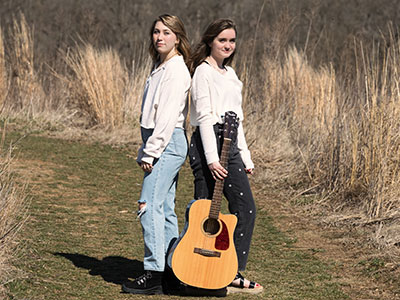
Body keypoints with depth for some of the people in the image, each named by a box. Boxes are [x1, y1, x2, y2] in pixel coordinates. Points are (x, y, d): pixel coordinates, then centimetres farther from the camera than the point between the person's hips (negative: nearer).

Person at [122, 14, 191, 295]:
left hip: (168, 143, -10)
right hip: (160, 144, 10)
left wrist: (151, 152, -19)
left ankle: (154, 274, -17)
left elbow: (168, 116, -18)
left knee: (150, 205, -15)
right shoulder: (160, 68, 18)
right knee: (165, 208, 11)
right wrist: (146, 151, 15)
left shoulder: (177, 70, -12)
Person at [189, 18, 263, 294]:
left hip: (230, 145, 9)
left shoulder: (229, 73, 20)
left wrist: (245, 157, 20)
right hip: (208, 143, -9)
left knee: (246, 209, 5)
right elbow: (205, 117, -14)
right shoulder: (204, 72, -6)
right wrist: (212, 158, -20)